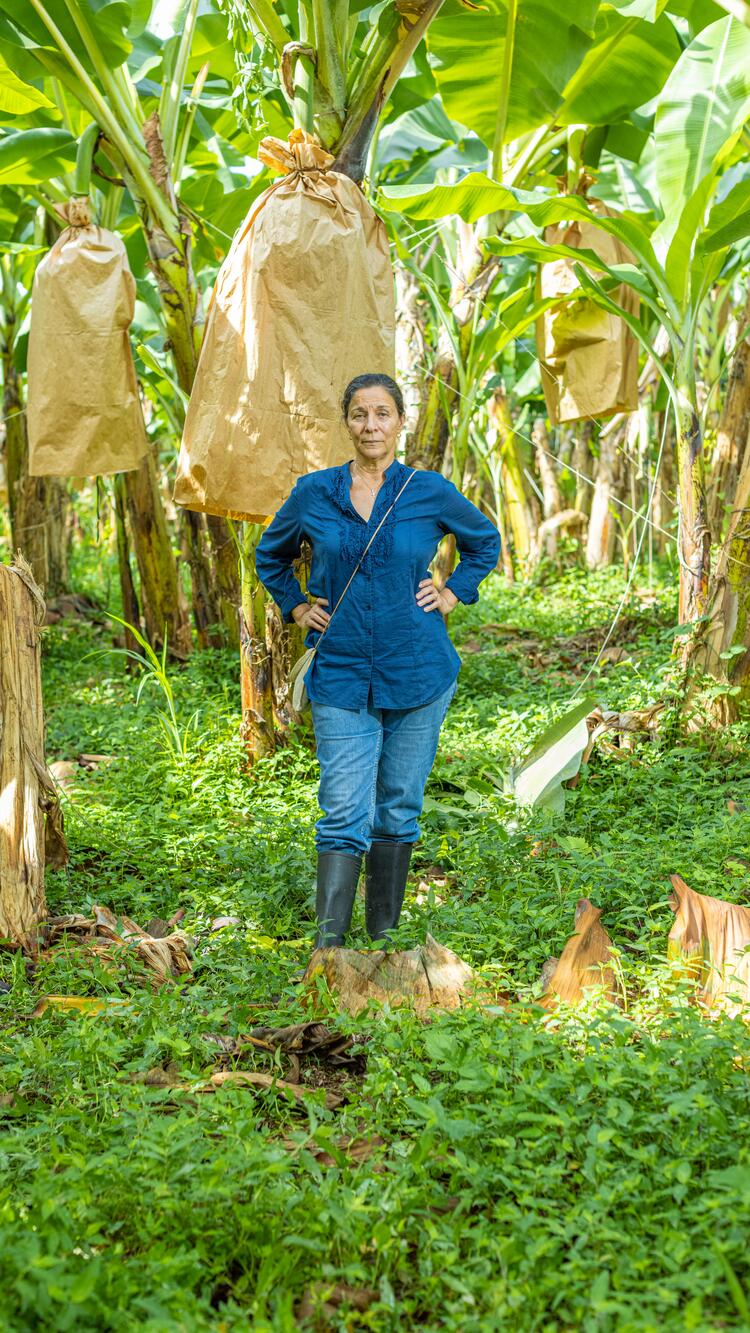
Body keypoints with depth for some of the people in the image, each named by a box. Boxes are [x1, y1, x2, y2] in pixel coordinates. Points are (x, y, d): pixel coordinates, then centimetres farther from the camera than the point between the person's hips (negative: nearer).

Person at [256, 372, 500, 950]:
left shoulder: (430, 492, -1)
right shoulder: (313, 493, 1)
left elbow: (486, 540, 18)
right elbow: (270, 556, 20)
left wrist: (455, 593, 6)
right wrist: (296, 607, 8)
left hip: (418, 672, 1)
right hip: (341, 677, 0)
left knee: (399, 807, 9)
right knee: (344, 812, -8)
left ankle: (385, 935, 22)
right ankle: (327, 940, -9)